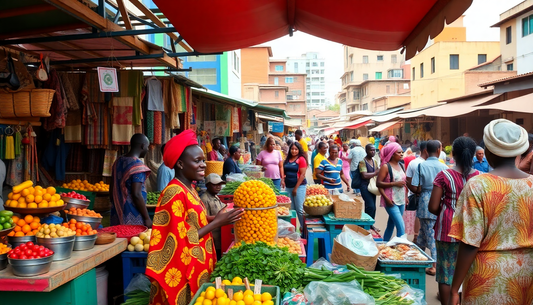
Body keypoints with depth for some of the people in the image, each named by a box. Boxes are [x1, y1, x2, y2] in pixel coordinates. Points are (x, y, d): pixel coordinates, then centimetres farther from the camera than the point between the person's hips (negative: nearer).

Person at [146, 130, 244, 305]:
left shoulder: (188, 189, 7)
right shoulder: (175, 193, -21)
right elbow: (181, 241, -22)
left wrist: (219, 218, 0)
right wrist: (217, 222, -20)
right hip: (183, 273, -9)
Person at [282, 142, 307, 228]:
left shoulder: (301, 159, -5)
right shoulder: (287, 159, 13)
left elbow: (302, 174, -10)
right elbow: (285, 172, 19)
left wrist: (296, 188, -12)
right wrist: (284, 182, 2)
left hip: (299, 186, -6)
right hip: (288, 187, 6)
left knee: (299, 209, -6)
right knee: (291, 209, 9)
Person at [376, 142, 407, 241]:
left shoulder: (401, 166, 13)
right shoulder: (386, 166, -9)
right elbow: (378, 183, -13)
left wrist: (405, 197, 16)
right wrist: (394, 183, -20)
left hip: (401, 200, 7)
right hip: (391, 201, -7)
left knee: (391, 225, 14)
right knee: (401, 227, -14)